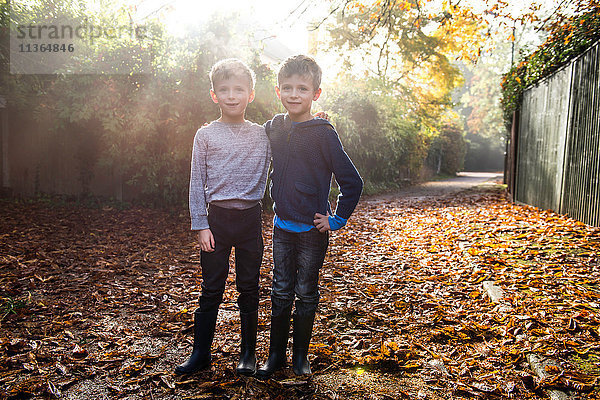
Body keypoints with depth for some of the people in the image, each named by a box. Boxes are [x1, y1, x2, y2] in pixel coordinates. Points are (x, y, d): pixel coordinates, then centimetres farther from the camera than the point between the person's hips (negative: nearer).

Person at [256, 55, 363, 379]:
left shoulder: (322, 133, -14)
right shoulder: (273, 127, 1)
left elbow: (352, 182, -12)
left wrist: (337, 220, -9)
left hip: (312, 230, -4)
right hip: (282, 226, 4)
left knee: (306, 294, 10)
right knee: (281, 292, 13)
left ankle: (300, 355, 28)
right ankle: (276, 355, 28)